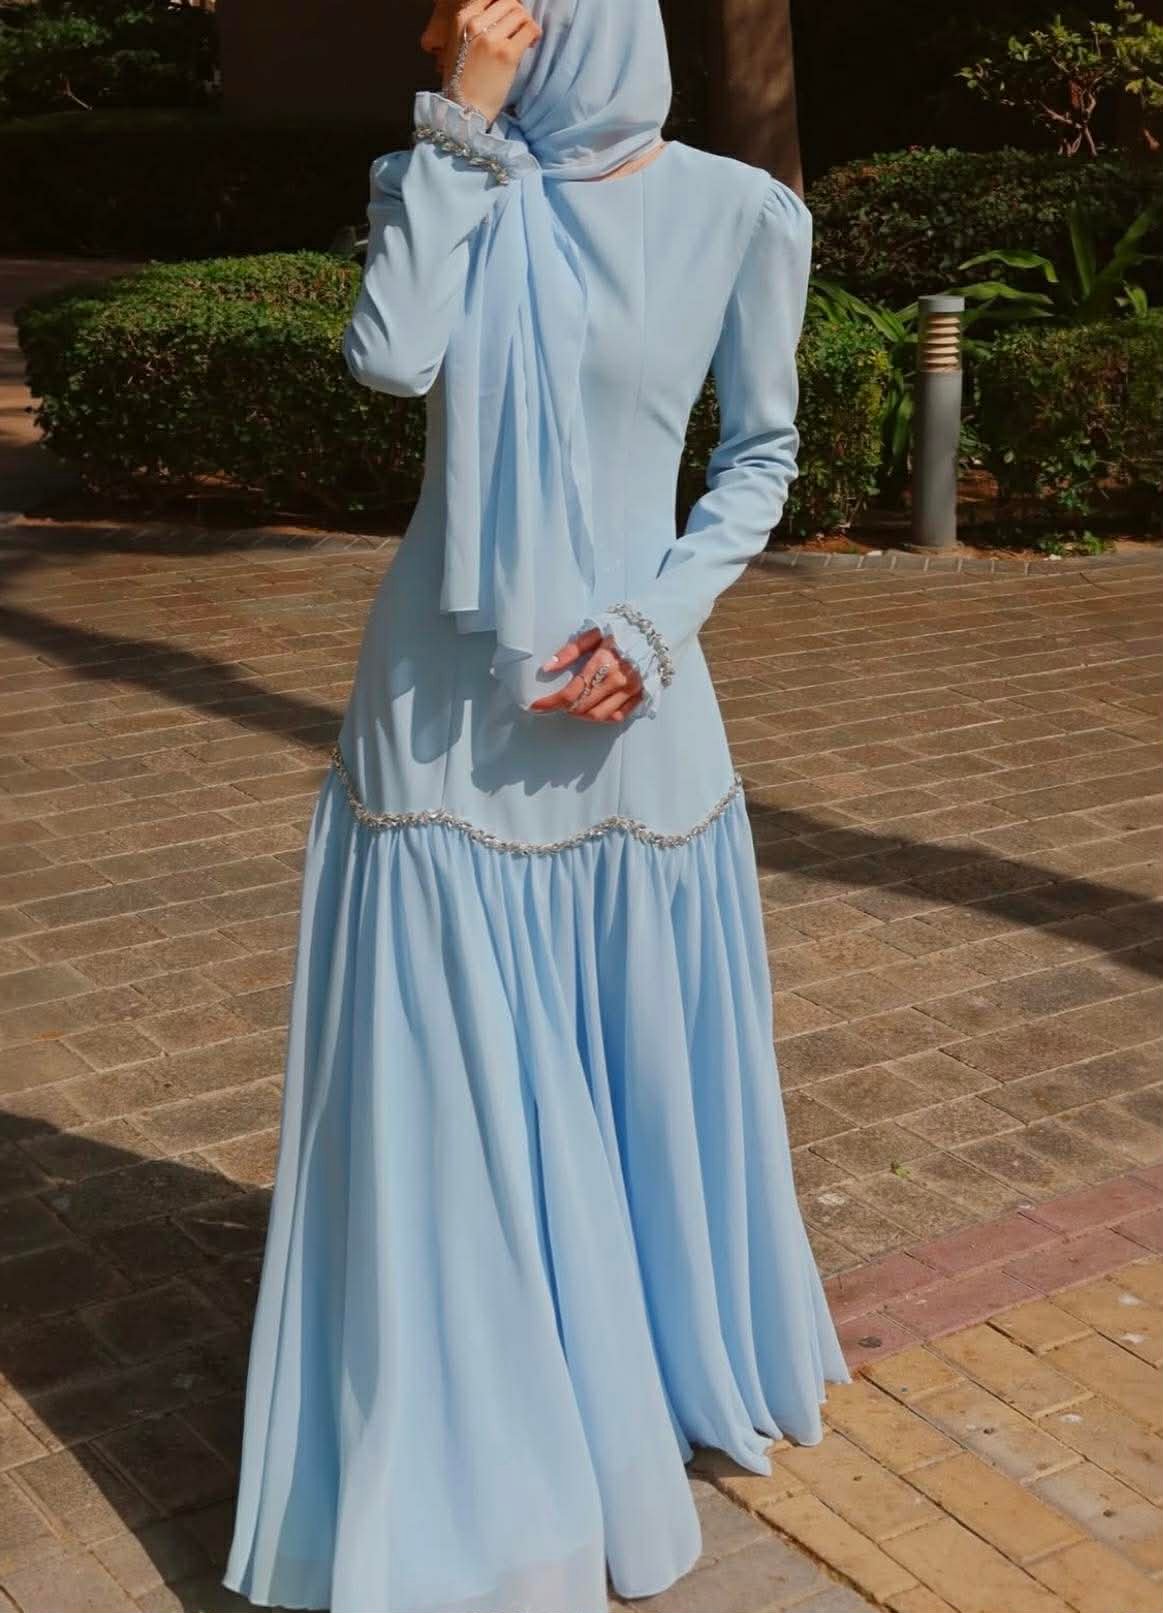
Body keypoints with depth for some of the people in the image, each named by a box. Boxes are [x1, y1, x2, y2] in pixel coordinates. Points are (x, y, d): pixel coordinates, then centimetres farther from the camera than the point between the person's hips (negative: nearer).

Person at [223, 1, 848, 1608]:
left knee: (645, 1073, 14)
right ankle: (476, 1476, 25)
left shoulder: (736, 211, -4)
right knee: (446, 1094, 6)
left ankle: (670, 1369, 41)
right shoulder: (450, 178, 1)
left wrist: (661, 620, -8)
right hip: (447, 700, 1)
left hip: (627, 708, -1)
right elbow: (392, 354, -18)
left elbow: (765, 451, 5)